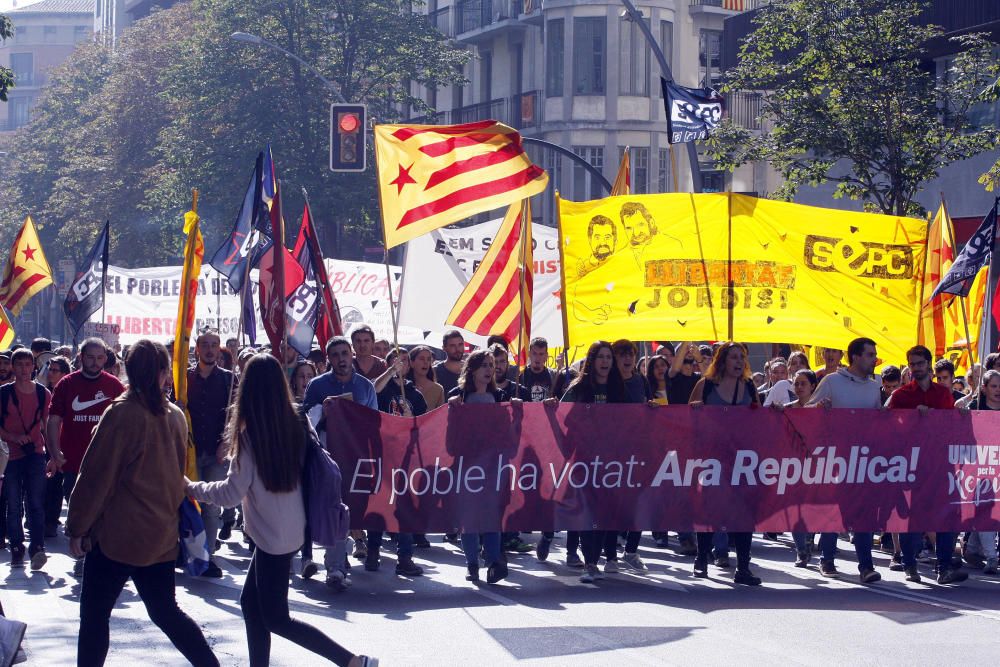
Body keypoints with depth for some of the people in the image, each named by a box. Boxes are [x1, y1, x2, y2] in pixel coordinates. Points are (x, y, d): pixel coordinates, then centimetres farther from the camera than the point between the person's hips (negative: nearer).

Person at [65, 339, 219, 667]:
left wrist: (78, 528, -5)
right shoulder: (176, 416, 4)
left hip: (117, 536, -6)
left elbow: (96, 476, -12)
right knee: (165, 611, 17)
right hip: (162, 535, 6)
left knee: (94, 615, 3)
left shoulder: (121, 413, -13)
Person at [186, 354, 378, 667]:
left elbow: (232, 493, -17)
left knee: (275, 618, 1)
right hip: (290, 530, 7)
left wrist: (192, 487, -2)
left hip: (272, 535, -7)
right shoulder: (294, 427, -1)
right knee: (251, 602, 18)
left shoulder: (250, 435, -19)